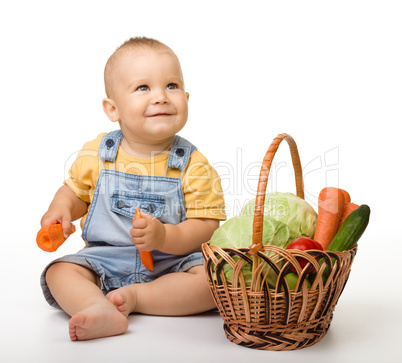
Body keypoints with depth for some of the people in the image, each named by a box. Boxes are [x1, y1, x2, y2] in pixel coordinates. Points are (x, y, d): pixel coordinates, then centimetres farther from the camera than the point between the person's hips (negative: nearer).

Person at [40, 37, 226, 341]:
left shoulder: (193, 164, -8)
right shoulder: (95, 154, 0)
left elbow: (207, 227, -11)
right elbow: (75, 191, 17)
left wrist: (164, 236, -28)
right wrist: (60, 209, -6)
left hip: (171, 263, -1)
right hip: (104, 262, 2)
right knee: (59, 272, -18)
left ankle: (134, 297, -19)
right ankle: (103, 312, -41)